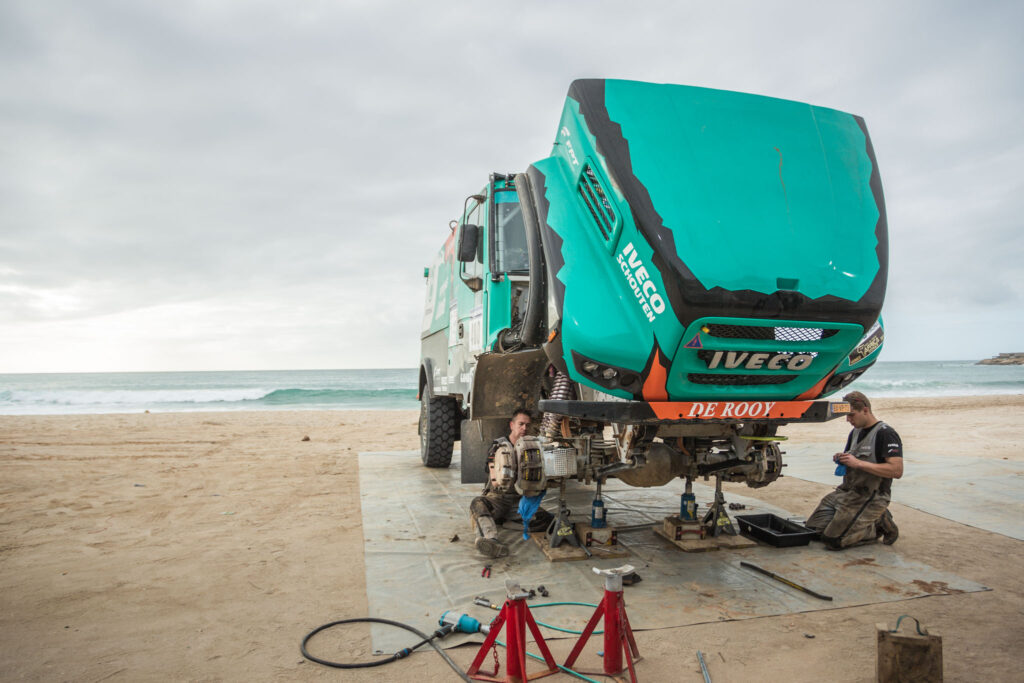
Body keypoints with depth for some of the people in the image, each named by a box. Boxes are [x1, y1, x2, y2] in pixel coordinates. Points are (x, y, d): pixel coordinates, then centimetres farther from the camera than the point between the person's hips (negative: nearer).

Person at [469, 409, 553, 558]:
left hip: (519, 500, 3)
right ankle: (492, 540, -59)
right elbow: (495, 482, -6)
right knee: (478, 504, -37)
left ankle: (501, 522, -20)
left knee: (546, 518, -25)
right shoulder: (498, 447, 3)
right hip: (496, 497, -3)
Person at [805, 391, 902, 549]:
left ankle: (878, 526, 3)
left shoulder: (886, 434, -12)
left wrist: (858, 463, -24)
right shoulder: (855, 432, 16)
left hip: (870, 496, -9)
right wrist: (841, 459, 2)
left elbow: (897, 471, -23)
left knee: (833, 540, -18)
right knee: (812, 528, 3)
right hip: (846, 490, 9)